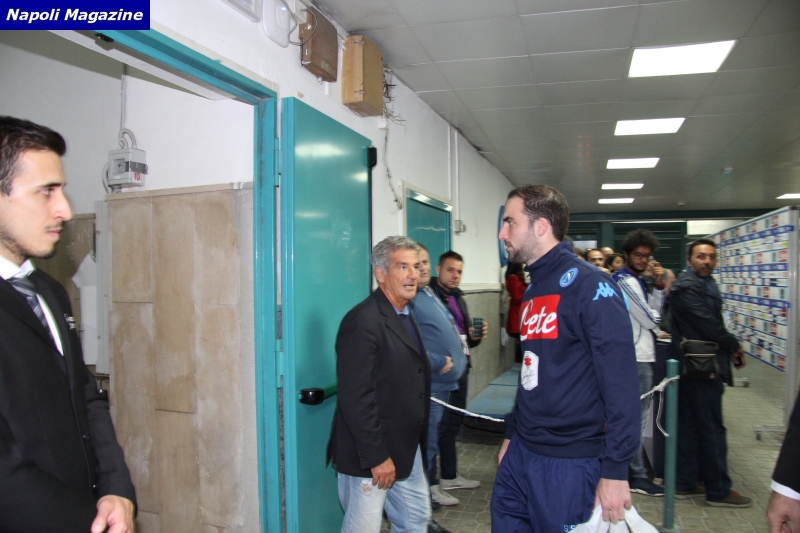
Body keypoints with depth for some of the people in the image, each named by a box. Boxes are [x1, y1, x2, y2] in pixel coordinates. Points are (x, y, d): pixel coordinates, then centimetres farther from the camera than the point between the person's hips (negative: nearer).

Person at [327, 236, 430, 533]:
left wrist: (413, 444, 14)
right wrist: (377, 457, -21)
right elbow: (355, 399, -25)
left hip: (406, 448, 9)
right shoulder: (363, 321, -22)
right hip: (371, 455, -9)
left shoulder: (404, 316, 9)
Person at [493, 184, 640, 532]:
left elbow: (620, 381, -19)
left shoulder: (588, 285, -16)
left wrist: (615, 469, -19)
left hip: (569, 462, -8)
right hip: (520, 453, 8)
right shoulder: (531, 290, 10)